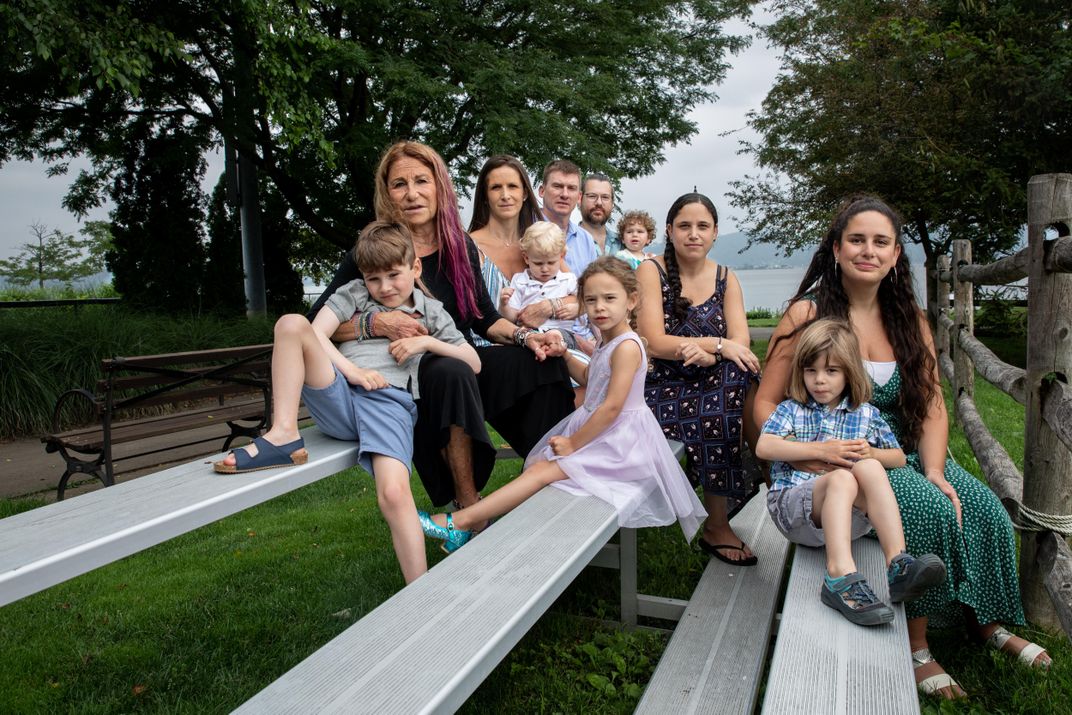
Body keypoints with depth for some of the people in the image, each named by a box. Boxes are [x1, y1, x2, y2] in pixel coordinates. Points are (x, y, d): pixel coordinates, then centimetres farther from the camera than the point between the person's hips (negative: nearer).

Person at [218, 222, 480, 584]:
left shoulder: (431, 312, 21)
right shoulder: (354, 293, 20)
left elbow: (473, 363, 17)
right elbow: (317, 333, 5)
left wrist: (427, 342, 4)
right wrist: (352, 370, -10)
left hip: (391, 403, -1)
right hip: (338, 396, 2)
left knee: (394, 493, -27)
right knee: (291, 323, -22)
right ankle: (284, 435, -24)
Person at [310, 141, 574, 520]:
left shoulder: (461, 247, 5)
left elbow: (485, 319, 9)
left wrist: (526, 336, -9)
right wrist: (376, 324, -27)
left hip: (462, 365, 5)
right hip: (407, 376, -5)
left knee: (542, 359, -17)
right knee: (453, 371, -37)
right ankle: (468, 503, -27)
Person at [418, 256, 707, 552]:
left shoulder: (627, 347, -20)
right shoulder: (606, 342, 10)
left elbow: (612, 408, -23)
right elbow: (588, 378, 29)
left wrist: (573, 444, -16)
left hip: (617, 438, -10)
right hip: (595, 428, 10)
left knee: (542, 471, -18)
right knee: (536, 464, -2)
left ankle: (460, 522, -18)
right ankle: (481, 521, -5)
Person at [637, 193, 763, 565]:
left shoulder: (726, 279, 9)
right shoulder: (651, 271, -4)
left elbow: (740, 346, -6)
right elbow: (656, 343, -14)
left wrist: (705, 354, -27)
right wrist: (718, 344, -20)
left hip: (710, 386, 4)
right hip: (661, 390, -4)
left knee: (740, 374, -26)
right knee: (718, 410, -30)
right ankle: (717, 526, -12)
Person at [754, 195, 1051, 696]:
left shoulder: (909, 320, 9)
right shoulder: (809, 314, -7)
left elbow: (932, 409, 6)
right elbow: (765, 404, -10)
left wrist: (934, 471, -10)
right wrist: (808, 457, -24)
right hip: (836, 462, -5)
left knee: (985, 510, -14)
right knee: (930, 509, -26)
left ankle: (985, 621, 13)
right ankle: (916, 644, -7)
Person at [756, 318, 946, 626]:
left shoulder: (866, 414, 16)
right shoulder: (792, 409, 9)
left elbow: (898, 458, 20)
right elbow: (763, 447, -8)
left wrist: (871, 454, -3)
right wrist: (821, 451, -14)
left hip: (850, 514, 2)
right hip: (793, 504, -2)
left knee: (869, 468, -29)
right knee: (842, 478, -34)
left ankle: (898, 563, -39)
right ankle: (841, 575, -50)